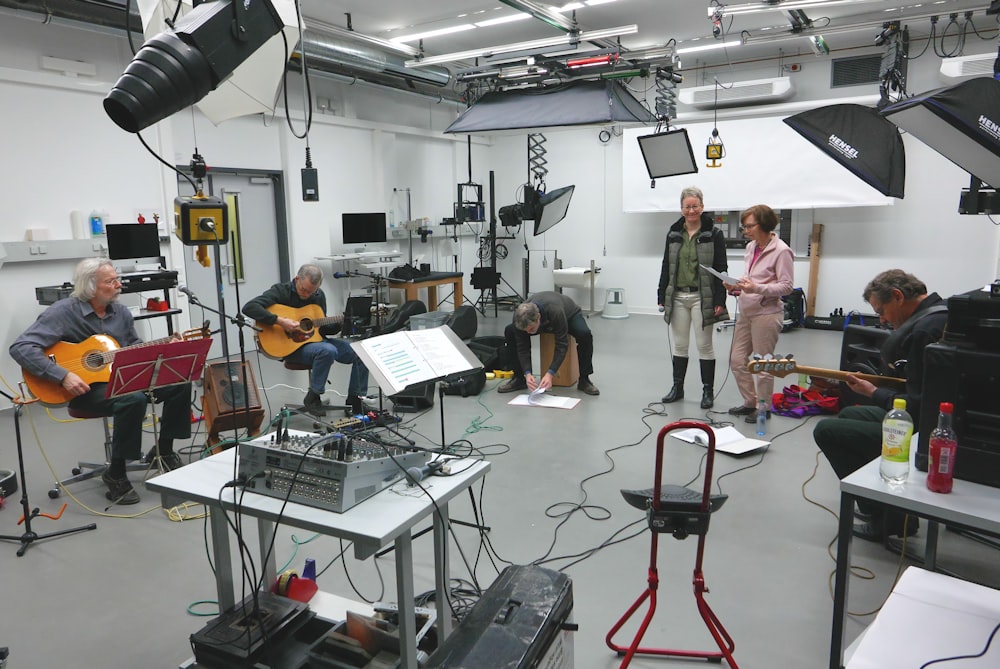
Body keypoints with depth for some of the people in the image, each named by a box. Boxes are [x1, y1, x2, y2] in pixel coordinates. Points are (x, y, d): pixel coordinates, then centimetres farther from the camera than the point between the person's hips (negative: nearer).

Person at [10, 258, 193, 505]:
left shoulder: (121, 313, 7)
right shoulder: (64, 312, -13)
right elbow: (21, 348, -20)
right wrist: (64, 376, -28)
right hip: (85, 388, -7)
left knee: (180, 383, -8)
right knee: (134, 399, -35)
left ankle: (163, 451, 8)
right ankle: (115, 474, -17)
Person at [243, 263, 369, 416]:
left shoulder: (319, 296, 9)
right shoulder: (281, 291, -10)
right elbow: (249, 308, -23)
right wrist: (279, 321, -30)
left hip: (316, 340, 6)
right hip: (291, 346, -6)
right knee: (328, 351, -36)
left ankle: (356, 400, 3)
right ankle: (312, 398, -17)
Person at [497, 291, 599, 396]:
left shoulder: (555, 312, -47)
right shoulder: (520, 316, -35)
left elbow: (562, 345, -40)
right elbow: (522, 347, -26)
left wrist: (549, 374, -47)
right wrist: (527, 373, -38)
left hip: (569, 314, -3)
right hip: (545, 322, 4)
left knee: (584, 334, -37)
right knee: (510, 331, -18)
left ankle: (584, 380, -17)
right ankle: (519, 377, -5)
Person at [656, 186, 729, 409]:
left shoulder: (714, 234, -3)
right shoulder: (673, 233, 8)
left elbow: (721, 269, -5)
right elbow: (666, 267, 12)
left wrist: (720, 301, -11)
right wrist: (662, 297, 8)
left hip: (702, 297, -4)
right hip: (677, 297, 4)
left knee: (704, 345, 3)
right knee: (679, 345, 11)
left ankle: (708, 391, 14)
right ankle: (677, 387, 22)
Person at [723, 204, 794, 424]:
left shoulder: (781, 251, -13)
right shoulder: (751, 247, 10)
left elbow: (786, 286, -15)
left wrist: (756, 288, -26)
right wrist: (737, 286, 1)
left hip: (766, 313, -8)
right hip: (746, 311, 8)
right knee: (737, 360, 11)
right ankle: (750, 402, 27)